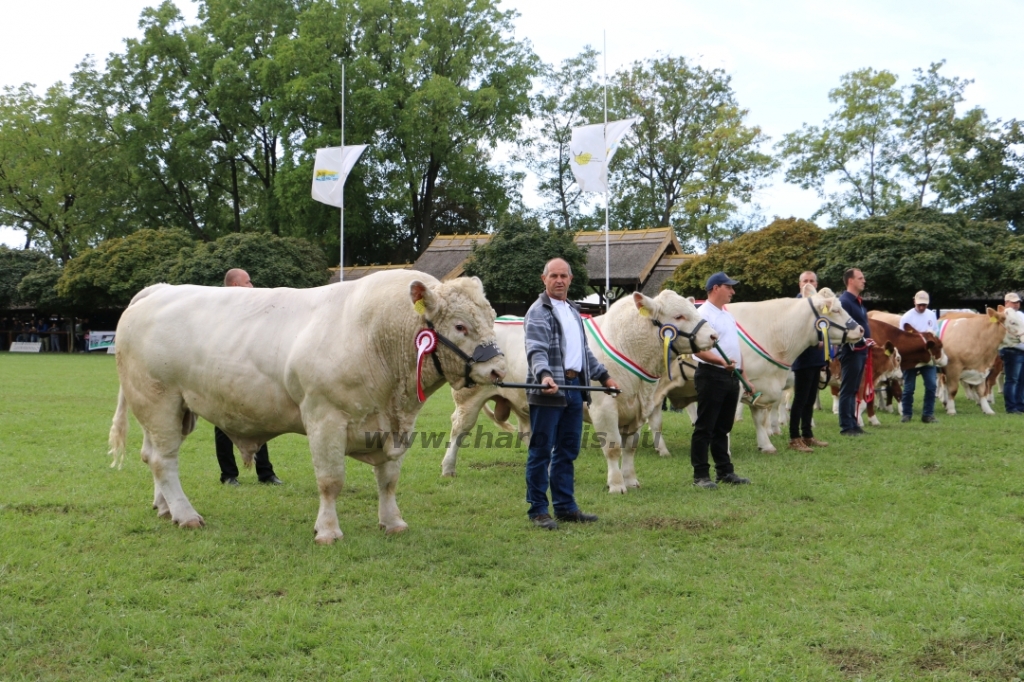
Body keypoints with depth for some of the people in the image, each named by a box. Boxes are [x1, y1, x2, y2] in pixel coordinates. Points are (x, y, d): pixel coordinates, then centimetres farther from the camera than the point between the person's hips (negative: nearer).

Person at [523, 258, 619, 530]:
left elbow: (584, 350, 30)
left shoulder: (573, 312, 20)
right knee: (541, 451, -3)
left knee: (568, 451, 12)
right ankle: (538, 510, 3)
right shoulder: (538, 312, -7)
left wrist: (603, 376, 28)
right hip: (549, 391, -8)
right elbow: (536, 351, -20)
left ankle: (565, 507, 19)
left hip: (574, 388, 8)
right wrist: (544, 375, -36)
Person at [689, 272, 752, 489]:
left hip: (731, 377, 9)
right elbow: (697, 349, -19)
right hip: (711, 375, -9)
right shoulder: (703, 314, -10)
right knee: (705, 427, -3)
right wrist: (721, 361, -31)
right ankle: (700, 475, 0)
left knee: (722, 428, 14)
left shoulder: (728, 316, 19)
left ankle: (725, 471, 21)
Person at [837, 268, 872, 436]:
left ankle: (853, 424, 19)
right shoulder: (844, 302, -14)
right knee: (847, 390, -4)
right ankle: (846, 427, 0)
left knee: (853, 390, 13)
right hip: (851, 351, -10)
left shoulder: (859, 302, 17)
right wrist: (860, 340, -23)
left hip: (861, 351, 10)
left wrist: (866, 342, 9)